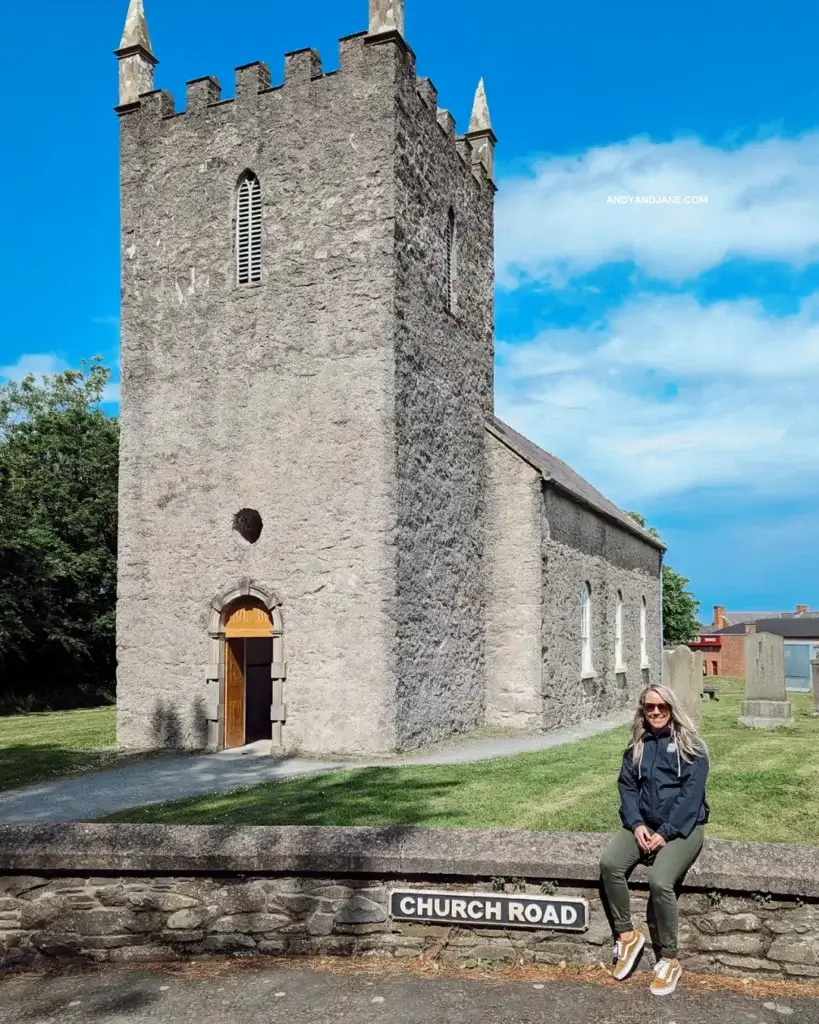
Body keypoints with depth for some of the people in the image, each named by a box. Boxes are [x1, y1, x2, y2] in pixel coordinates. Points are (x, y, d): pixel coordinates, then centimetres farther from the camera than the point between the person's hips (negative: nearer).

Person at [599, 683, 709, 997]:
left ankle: (670, 960, -9)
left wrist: (666, 832, -18)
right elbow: (627, 786, 8)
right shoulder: (637, 747, 11)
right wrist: (636, 824, -9)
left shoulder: (690, 746, -4)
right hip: (644, 824, 5)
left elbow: (691, 793, -11)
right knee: (609, 864, -23)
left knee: (659, 881, -29)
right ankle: (627, 935, -6)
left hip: (683, 827, -5)